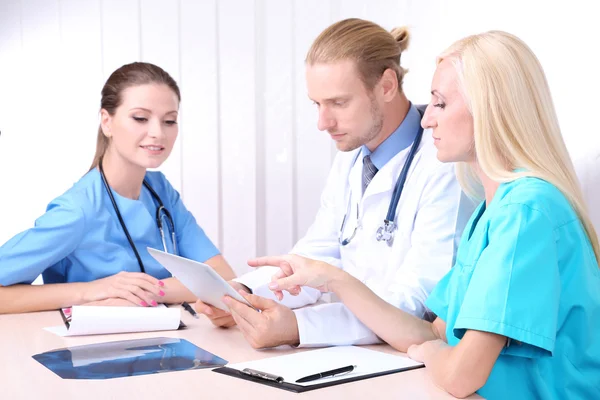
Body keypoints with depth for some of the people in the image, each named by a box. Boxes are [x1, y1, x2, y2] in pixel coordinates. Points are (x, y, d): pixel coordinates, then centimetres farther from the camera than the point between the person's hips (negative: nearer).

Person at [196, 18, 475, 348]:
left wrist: (298, 326, -30)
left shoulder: (443, 168, -17)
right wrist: (243, 293, -6)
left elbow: (418, 301, -21)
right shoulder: (349, 160, 9)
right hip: (355, 350, 6)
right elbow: (318, 255, 11)